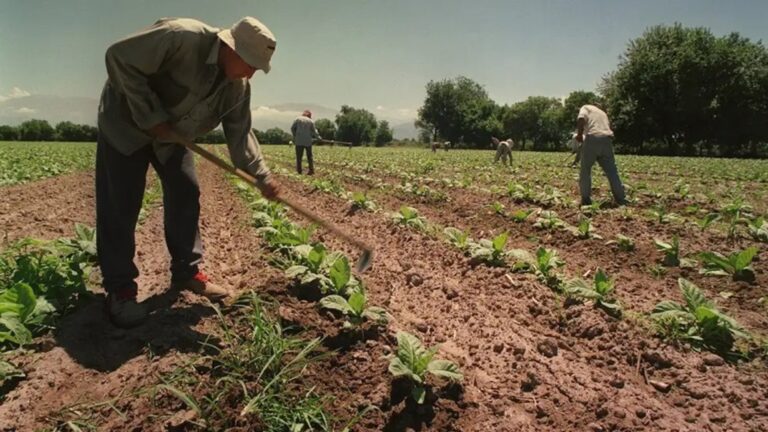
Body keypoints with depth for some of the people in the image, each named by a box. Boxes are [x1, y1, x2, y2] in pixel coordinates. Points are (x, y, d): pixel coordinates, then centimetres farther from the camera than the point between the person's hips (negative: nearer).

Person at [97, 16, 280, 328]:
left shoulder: (238, 87, -10)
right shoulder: (181, 37, -32)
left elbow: (240, 133, -4)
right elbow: (119, 58, -29)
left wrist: (261, 177, -14)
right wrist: (152, 117, -28)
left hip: (172, 135, 7)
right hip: (126, 121, -6)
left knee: (185, 195, 2)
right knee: (119, 205, -9)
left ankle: (187, 272, 14)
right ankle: (119, 289, -1)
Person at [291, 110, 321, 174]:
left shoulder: (298, 119, 2)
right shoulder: (311, 121, 3)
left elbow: (292, 128, 2)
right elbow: (314, 131, 4)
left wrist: (295, 135, 15)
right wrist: (319, 137, 19)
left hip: (299, 141, -1)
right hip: (308, 141, 1)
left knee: (299, 156, 3)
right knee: (309, 156, 11)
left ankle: (299, 170, 0)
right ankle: (311, 170, 10)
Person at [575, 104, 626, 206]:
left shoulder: (586, 108, 18)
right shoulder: (603, 113, 35)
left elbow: (581, 119, -6)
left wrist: (579, 134, 0)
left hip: (592, 138, -5)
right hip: (607, 139, 5)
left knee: (585, 170, 7)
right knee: (612, 171, 8)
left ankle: (586, 199, 6)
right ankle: (621, 199, 8)